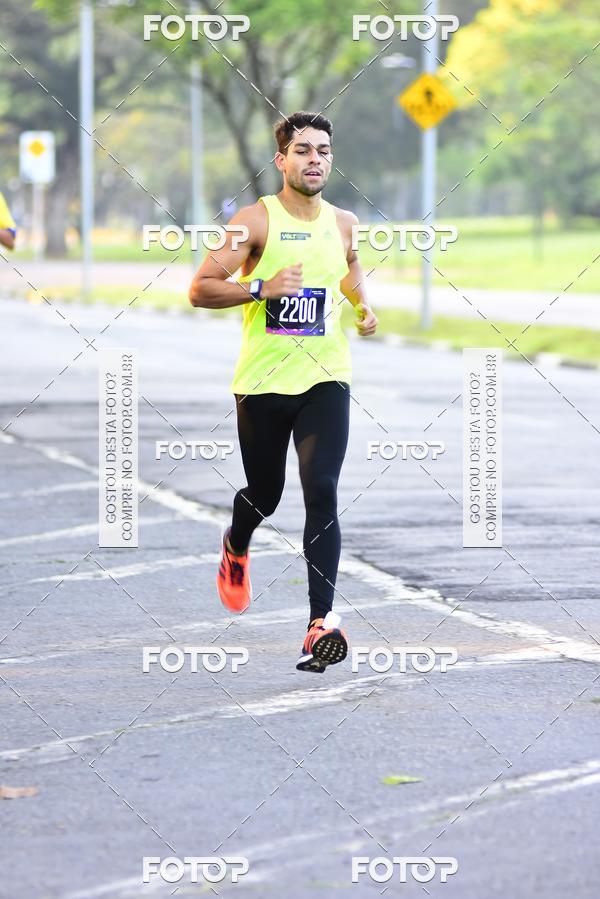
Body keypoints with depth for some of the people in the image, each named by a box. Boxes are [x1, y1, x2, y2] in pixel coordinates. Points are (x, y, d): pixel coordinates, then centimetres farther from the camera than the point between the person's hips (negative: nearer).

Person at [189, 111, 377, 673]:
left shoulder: (343, 223, 5)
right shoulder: (255, 220, -7)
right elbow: (200, 290, -10)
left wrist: (363, 306, 10)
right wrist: (260, 287, -23)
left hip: (324, 379, 1)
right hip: (263, 379, -1)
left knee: (322, 493, -15)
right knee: (264, 494, 14)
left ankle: (322, 621, -21)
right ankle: (236, 548, 51)